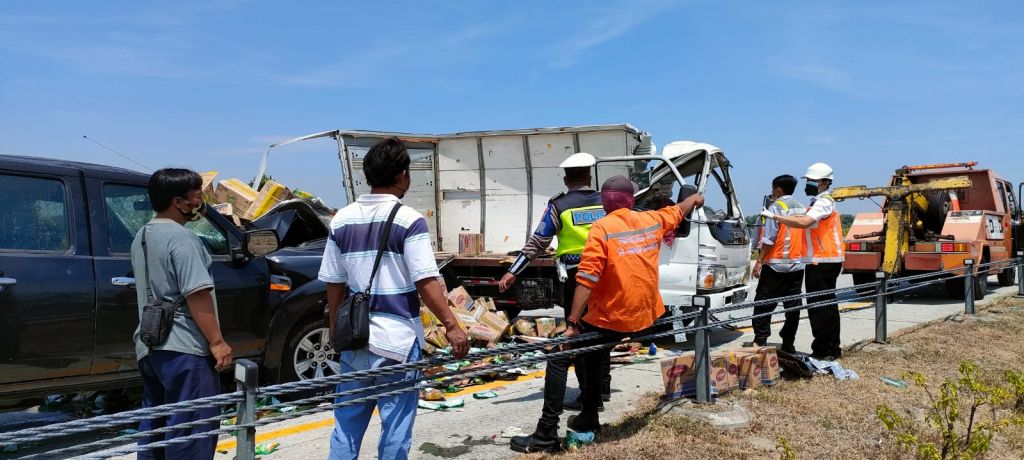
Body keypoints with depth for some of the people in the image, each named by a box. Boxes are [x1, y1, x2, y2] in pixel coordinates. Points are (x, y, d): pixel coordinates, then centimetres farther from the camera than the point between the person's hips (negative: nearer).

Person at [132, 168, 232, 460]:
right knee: (191, 426, -3)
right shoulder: (181, 238, -16)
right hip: (183, 348, -9)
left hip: (149, 346, 10)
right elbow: (197, 295, -21)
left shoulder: (141, 237, 14)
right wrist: (217, 341, -17)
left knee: (154, 423, 16)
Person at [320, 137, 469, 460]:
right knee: (396, 427, 7)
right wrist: (452, 326, -10)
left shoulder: (342, 220, 4)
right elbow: (426, 282, -16)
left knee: (347, 422, 15)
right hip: (397, 339, -5)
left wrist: (336, 328, 20)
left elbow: (334, 283, 9)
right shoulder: (408, 219, -11)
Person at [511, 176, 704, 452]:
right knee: (592, 355, 29)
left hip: (609, 320, -7)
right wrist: (695, 199, 51)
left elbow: (586, 280, -20)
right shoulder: (652, 220, 6)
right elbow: (679, 210, 29)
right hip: (645, 317, 7)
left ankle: (546, 436, -2)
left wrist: (572, 322, -20)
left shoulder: (602, 228, -11)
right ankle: (588, 418, 35)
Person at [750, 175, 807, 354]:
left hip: (776, 264, -6)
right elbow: (805, 236, 13)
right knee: (793, 305, 7)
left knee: (764, 303, 0)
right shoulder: (801, 208, 13)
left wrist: (759, 261, -11)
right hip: (798, 263, 6)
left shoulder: (776, 207, -8)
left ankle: (760, 340, -3)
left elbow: (769, 238, -13)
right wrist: (800, 257, 19)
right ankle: (788, 343, 11)